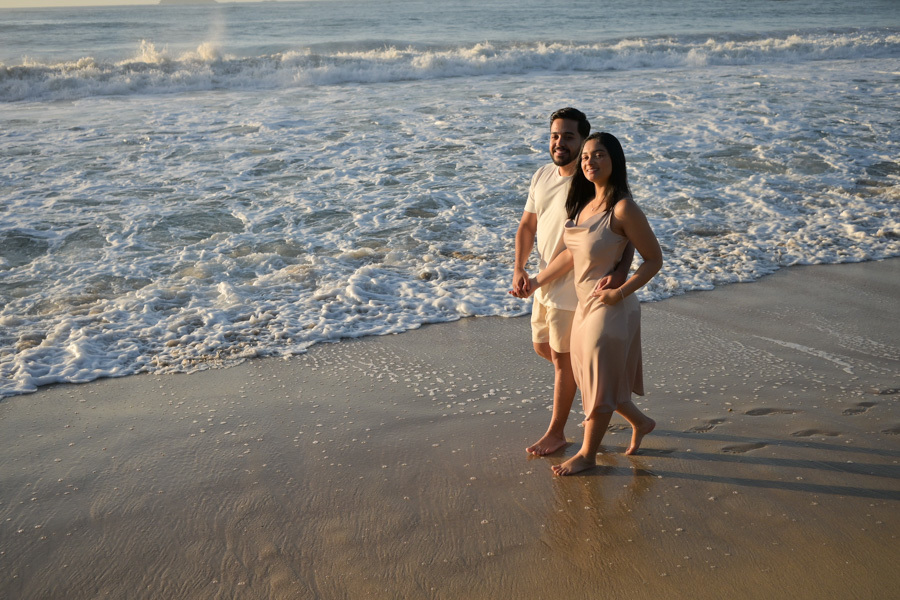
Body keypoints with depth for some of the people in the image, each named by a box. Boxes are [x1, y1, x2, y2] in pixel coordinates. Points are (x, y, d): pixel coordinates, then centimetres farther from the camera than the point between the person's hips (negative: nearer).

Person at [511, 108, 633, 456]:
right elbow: (527, 226, 9)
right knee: (543, 347, 22)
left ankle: (556, 432, 21)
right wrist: (519, 269, -6)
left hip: (574, 288, -7)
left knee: (562, 360, 4)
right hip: (545, 282, 8)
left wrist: (621, 271, -43)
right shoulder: (542, 176, 2)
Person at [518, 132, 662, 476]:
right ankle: (640, 422, 42)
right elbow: (571, 254, 10)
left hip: (609, 308, -8)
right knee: (588, 376, 20)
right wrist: (536, 282, 11)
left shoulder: (622, 209, -19)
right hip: (585, 305, 8)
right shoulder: (585, 203, 4)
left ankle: (587, 454, 26)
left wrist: (618, 293, -21)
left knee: (599, 380, 7)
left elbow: (653, 260, -15)